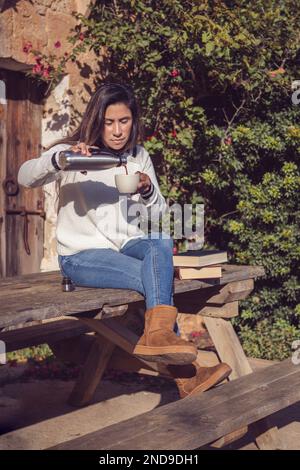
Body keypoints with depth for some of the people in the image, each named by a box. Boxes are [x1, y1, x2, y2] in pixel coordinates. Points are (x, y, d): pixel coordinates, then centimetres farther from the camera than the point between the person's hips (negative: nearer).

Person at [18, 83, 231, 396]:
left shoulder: (139, 157, 10)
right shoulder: (74, 152, -2)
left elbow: (159, 214, 9)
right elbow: (25, 177, -19)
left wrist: (147, 190, -14)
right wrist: (59, 159, -39)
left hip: (126, 246, 4)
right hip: (80, 255, -4)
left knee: (162, 241, -32)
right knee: (157, 276, -28)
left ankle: (157, 335, -40)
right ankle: (184, 373, -24)